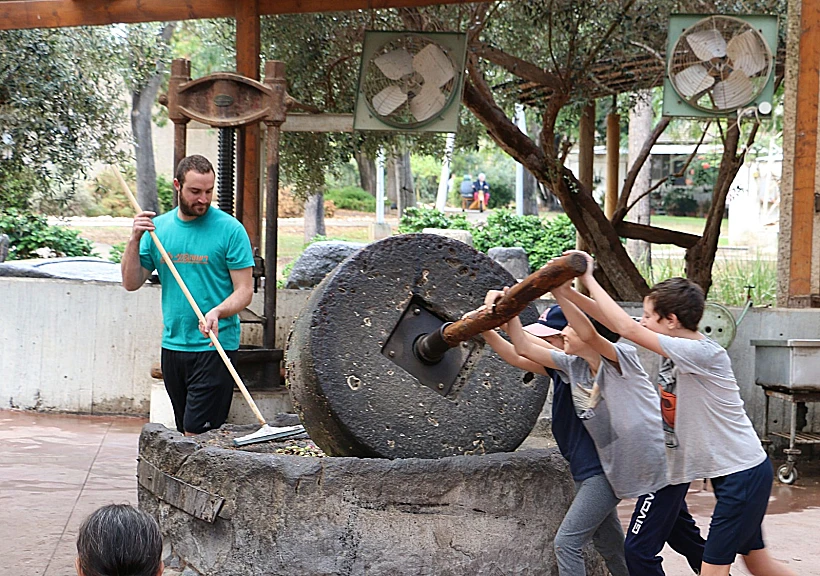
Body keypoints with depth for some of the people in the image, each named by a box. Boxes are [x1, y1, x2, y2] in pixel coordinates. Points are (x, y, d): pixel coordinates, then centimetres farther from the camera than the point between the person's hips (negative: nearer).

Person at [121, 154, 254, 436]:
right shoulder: (158, 227, 9)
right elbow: (131, 283, 8)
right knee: (184, 430, 10)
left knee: (197, 434, -12)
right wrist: (135, 240, -6)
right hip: (172, 346, 5)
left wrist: (218, 312, -25)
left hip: (215, 347, -5)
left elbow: (244, 291, -6)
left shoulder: (230, 229, -6)